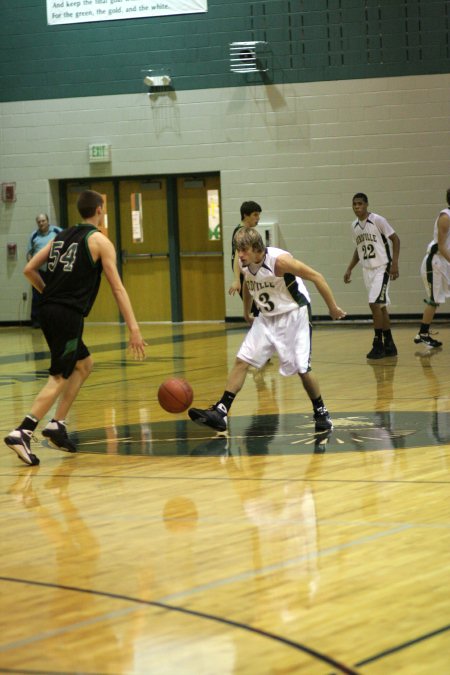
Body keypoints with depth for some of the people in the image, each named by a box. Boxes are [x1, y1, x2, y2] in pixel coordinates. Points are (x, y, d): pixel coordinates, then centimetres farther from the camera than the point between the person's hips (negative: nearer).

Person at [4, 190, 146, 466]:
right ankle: (22, 433, -20)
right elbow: (118, 288, -8)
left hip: (49, 310, 8)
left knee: (85, 364, 22)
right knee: (60, 377, -7)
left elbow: (29, 270, 16)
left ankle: (57, 425, 16)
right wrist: (134, 329, -11)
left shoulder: (63, 236, 18)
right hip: (69, 315, -8)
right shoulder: (100, 241, -2)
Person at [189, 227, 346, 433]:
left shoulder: (279, 260, -27)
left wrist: (333, 308, -15)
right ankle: (220, 412, -4)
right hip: (267, 318, 6)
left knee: (302, 368, -7)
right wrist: (246, 313, 27)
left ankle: (321, 412, 15)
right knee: (242, 360, -3)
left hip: (294, 315, -6)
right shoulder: (243, 264, -7)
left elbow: (316, 277, -20)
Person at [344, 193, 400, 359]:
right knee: (381, 307, 10)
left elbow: (395, 239, -9)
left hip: (382, 268, -7)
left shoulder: (378, 220, -12)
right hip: (367, 270, 7)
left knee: (374, 304, -16)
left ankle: (379, 345, -10)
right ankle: (389, 345, 17)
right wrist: (349, 269, 15)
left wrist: (395, 263, -17)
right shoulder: (354, 225, 8)